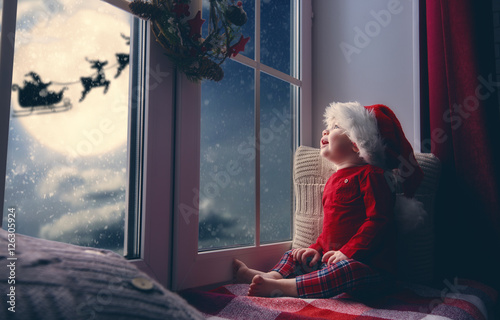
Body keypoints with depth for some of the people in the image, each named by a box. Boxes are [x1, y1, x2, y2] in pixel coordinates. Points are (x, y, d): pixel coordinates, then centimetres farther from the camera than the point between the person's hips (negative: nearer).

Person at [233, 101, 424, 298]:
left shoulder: (370, 174, -8)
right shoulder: (334, 179, 20)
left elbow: (378, 221, -18)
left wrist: (347, 253, -23)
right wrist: (316, 248, 10)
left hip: (368, 265, -9)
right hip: (333, 259, 9)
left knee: (347, 271, -37)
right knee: (295, 256, 11)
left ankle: (278, 287, -38)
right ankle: (273, 275, -17)